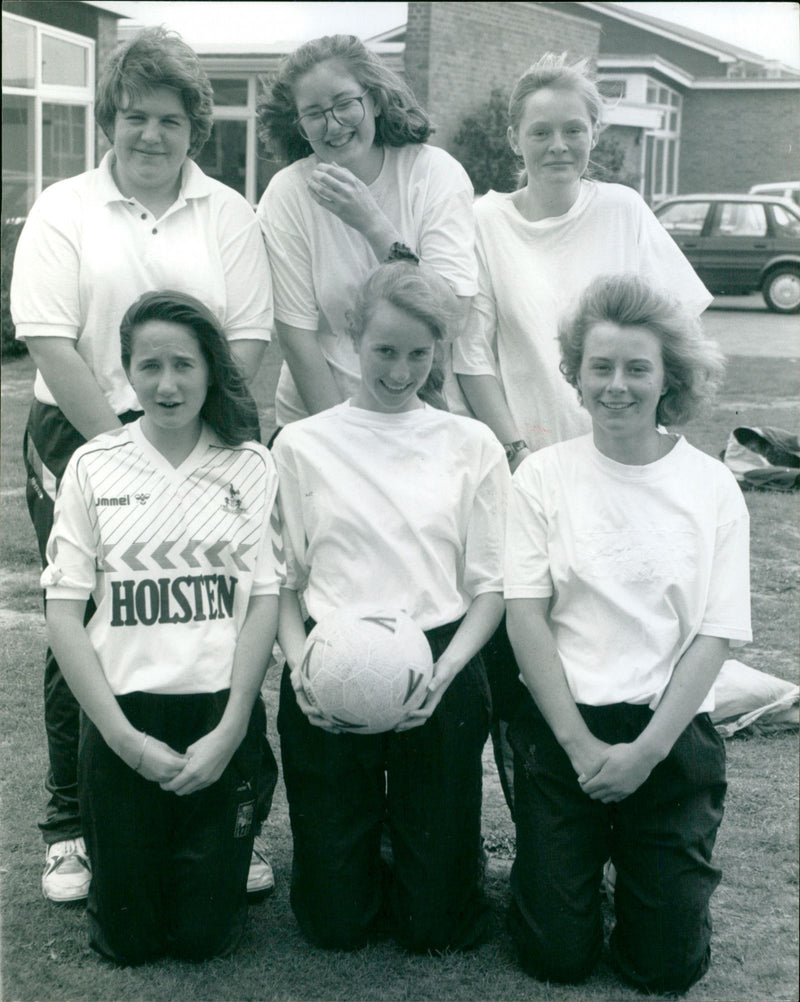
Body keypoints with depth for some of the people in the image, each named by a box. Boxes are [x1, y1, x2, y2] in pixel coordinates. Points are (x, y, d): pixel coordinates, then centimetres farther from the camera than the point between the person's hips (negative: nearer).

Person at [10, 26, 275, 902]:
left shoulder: (228, 214, 10)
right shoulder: (64, 209, 4)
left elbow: (248, 337, 3)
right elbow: (50, 341, -5)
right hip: (82, 441, -1)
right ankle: (72, 832, 16)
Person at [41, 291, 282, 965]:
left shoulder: (251, 467, 2)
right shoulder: (94, 468, 1)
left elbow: (265, 603, -2)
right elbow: (64, 614, -2)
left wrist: (228, 733, -11)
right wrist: (123, 735, -10)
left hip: (223, 713, 0)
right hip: (122, 713, 0)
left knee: (206, 935, 5)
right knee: (126, 938, 7)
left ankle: (205, 852, 35)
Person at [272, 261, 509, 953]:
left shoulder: (471, 445, 6)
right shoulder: (303, 444, 6)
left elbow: (490, 586, 5)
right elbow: (284, 582, 7)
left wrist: (447, 668, -12)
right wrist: (299, 663, -11)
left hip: (438, 673, 0)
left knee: (438, 923, 2)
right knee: (336, 921, 3)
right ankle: (360, 828, 33)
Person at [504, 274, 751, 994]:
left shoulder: (712, 487, 0)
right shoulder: (544, 475, -1)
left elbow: (716, 636, -4)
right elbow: (525, 616, -5)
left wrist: (645, 751, -12)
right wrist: (580, 743, -12)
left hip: (673, 732, 1)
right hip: (562, 725, 0)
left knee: (668, 966, 2)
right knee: (556, 955, 1)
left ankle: (634, 857, 31)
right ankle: (578, 856, 31)